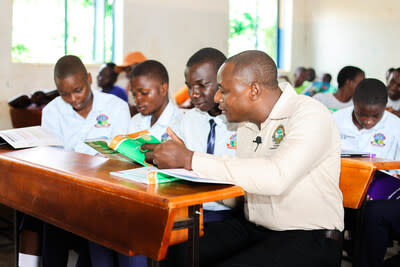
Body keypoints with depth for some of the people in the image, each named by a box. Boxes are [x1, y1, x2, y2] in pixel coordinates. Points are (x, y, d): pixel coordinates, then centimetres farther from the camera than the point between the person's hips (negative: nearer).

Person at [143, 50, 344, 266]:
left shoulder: (310, 115, -14)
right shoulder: (246, 124, 11)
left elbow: (275, 177, -31)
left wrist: (190, 159, -27)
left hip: (307, 238, -6)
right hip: (251, 228, 7)